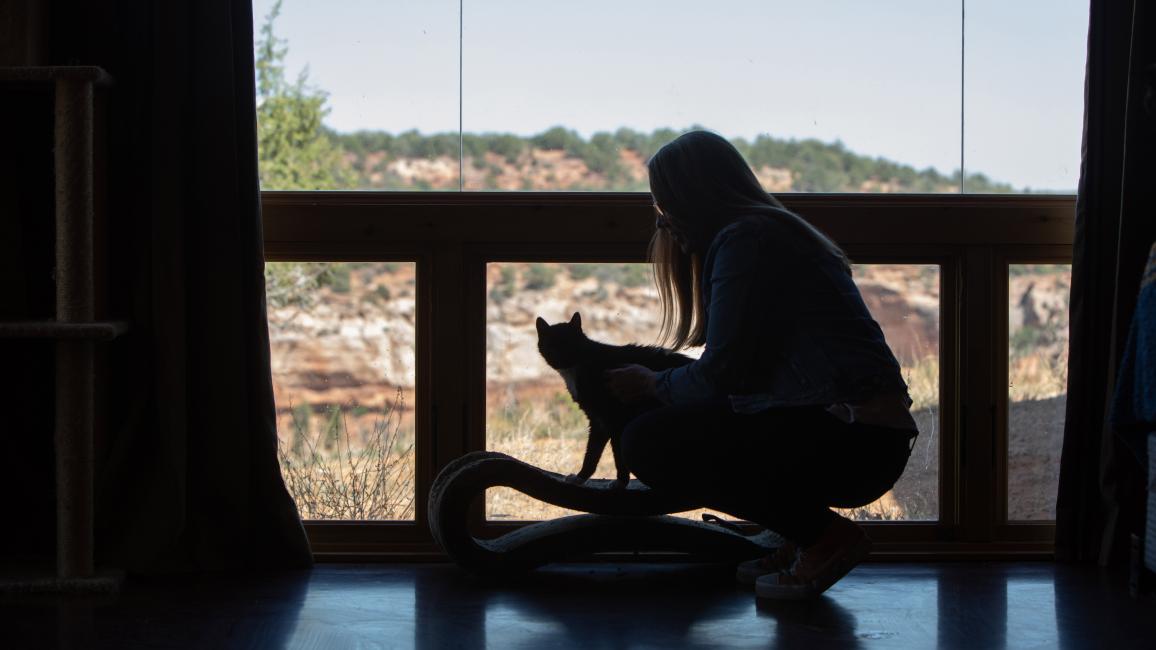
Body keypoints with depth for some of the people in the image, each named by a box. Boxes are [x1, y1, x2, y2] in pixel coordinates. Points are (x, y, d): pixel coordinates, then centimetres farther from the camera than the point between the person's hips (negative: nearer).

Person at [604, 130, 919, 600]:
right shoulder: (771, 232, 22)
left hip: (850, 438, -10)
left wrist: (653, 385, 6)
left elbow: (722, 372, -12)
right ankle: (811, 533, 13)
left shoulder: (743, 240, -9)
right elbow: (743, 368, 26)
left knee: (649, 443, -10)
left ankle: (825, 535, -6)